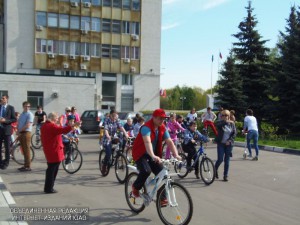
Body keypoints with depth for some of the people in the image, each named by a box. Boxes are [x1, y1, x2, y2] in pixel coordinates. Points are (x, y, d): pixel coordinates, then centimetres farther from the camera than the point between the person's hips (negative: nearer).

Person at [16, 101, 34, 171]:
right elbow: (18, 123, 17)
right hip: (21, 133, 8)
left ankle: (28, 166, -5)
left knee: (27, 150, -7)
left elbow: (28, 125, -15)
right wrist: (18, 131, 1)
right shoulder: (21, 114, 18)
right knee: (24, 150, 10)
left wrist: (20, 130, -7)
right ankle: (25, 165, 16)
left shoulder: (30, 114, -7)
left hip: (26, 133, -8)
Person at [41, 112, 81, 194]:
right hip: (54, 151, -10)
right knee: (52, 170, -4)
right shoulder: (52, 126, -17)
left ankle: (48, 188, 22)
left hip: (49, 151, 10)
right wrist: (74, 125, -30)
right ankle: (49, 189, 1)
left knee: (51, 170, 16)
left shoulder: (44, 126, 16)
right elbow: (63, 130, -28)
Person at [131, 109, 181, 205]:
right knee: (146, 171, -29)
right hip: (141, 154, -6)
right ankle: (136, 187, 1)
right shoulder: (146, 127, -23)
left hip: (154, 154, 6)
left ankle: (161, 198, 4)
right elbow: (147, 142, -39)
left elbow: (169, 142, -9)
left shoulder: (162, 128, -2)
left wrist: (176, 155, -23)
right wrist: (153, 156, -53)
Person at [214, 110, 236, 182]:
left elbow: (234, 133, 2)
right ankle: (215, 169, 22)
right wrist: (226, 122, -27)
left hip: (228, 144, 2)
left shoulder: (232, 124, 5)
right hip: (221, 144, -2)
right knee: (220, 159, -7)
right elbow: (218, 125, -24)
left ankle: (225, 176, 12)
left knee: (227, 161, 4)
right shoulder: (220, 123, 0)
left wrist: (229, 140, -9)